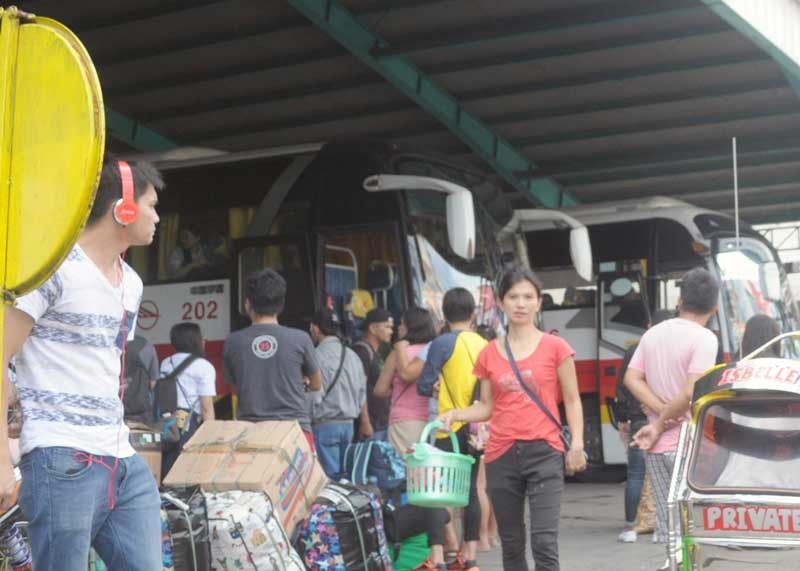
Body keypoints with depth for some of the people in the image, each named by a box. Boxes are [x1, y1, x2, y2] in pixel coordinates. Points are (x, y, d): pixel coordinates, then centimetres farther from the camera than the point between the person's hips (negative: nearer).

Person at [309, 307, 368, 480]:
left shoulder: (317, 357, -12)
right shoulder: (352, 356, 10)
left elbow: (314, 397, -15)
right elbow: (362, 396, 14)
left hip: (325, 425, -7)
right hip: (349, 424, 7)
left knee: (329, 478, -5)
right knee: (344, 476, 11)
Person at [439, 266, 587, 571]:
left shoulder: (555, 347, 0)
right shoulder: (489, 354, 7)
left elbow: (572, 401, 4)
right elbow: (486, 406, 11)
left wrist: (577, 445, -6)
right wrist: (456, 414, -7)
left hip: (544, 452, -3)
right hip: (502, 455, 3)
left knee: (544, 543, -11)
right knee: (511, 544, 11)